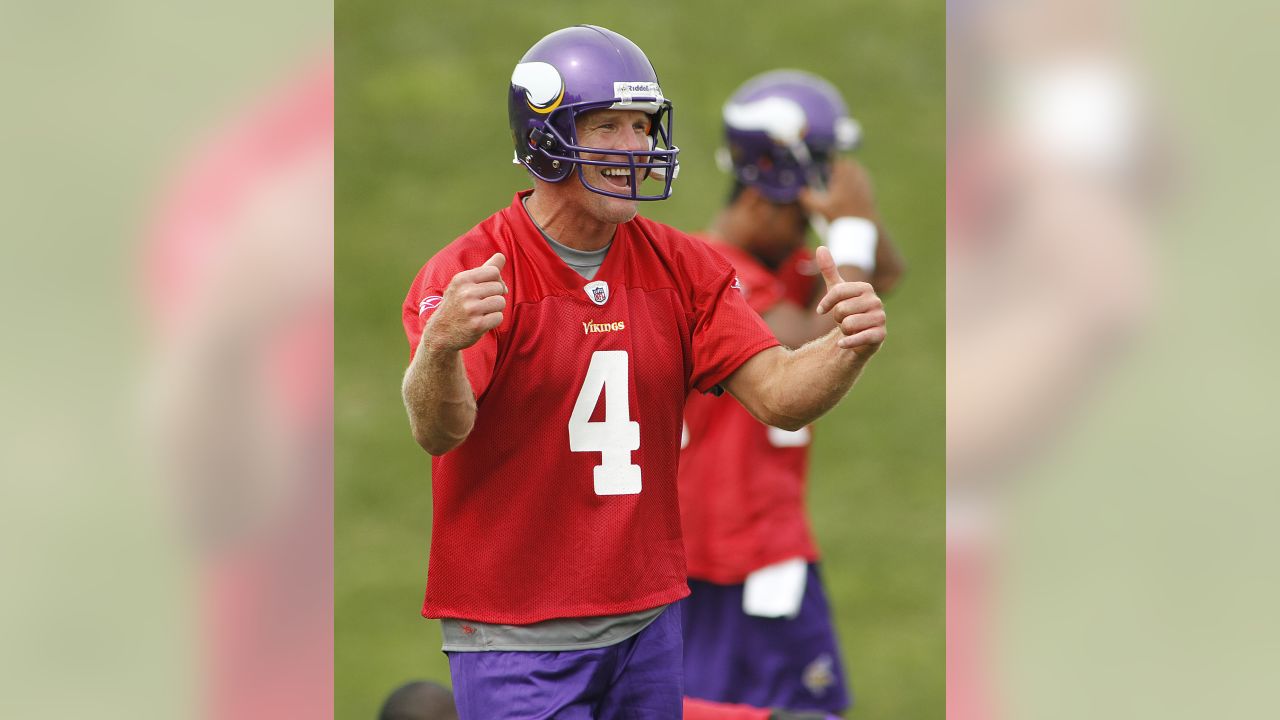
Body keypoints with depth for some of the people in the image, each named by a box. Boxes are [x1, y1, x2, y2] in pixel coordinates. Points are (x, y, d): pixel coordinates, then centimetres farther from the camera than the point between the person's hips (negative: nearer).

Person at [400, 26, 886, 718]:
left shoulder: (680, 268, 5)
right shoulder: (470, 276, -13)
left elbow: (775, 394, -2)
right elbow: (437, 431, -27)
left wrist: (848, 348, -24)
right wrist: (440, 348, -50)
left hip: (646, 623, 5)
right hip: (515, 638, -5)